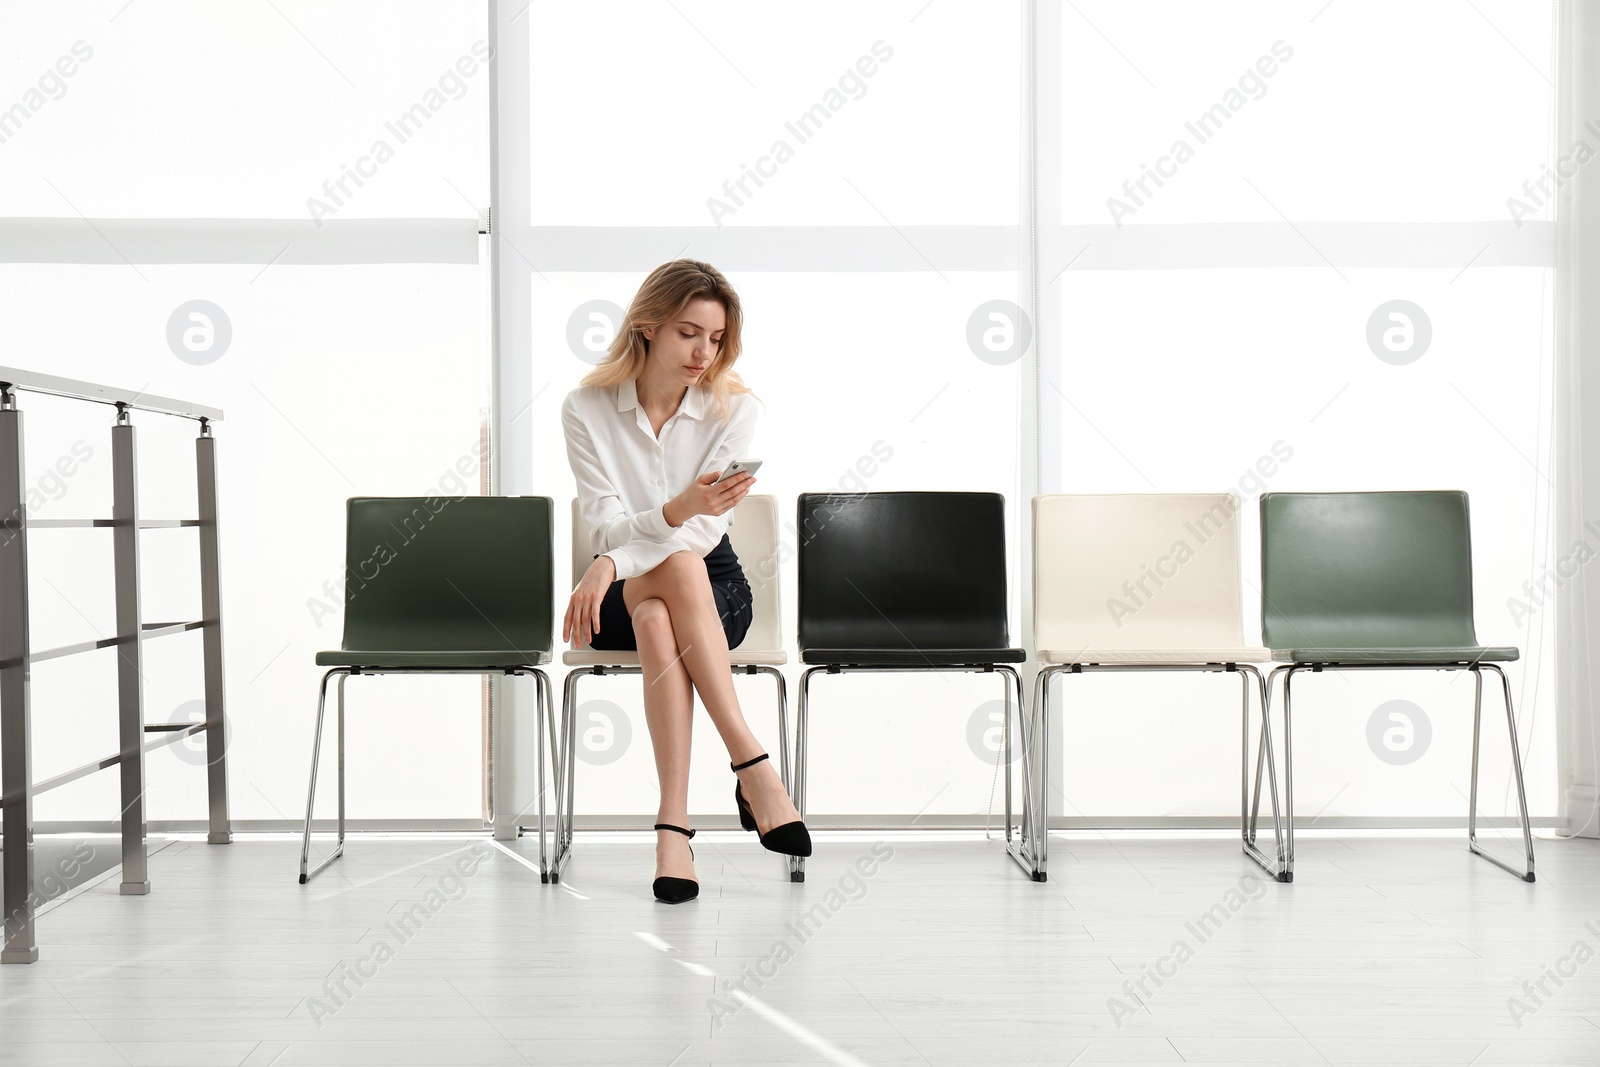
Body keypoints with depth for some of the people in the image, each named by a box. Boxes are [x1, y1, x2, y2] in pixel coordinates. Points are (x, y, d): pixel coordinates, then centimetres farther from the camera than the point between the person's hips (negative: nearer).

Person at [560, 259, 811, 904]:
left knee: (656, 616, -36)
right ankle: (752, 768, -38)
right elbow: (605, 525, -13)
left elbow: (707, 530, -13)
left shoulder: (734, 408, -4)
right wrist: (678, 511, -35)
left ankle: (672, 824, -39)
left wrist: (612, 565, -29)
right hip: (622, 594, 0)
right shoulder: (586, 409, -4)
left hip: (714, 586, 0)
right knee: (679, 565, -36)